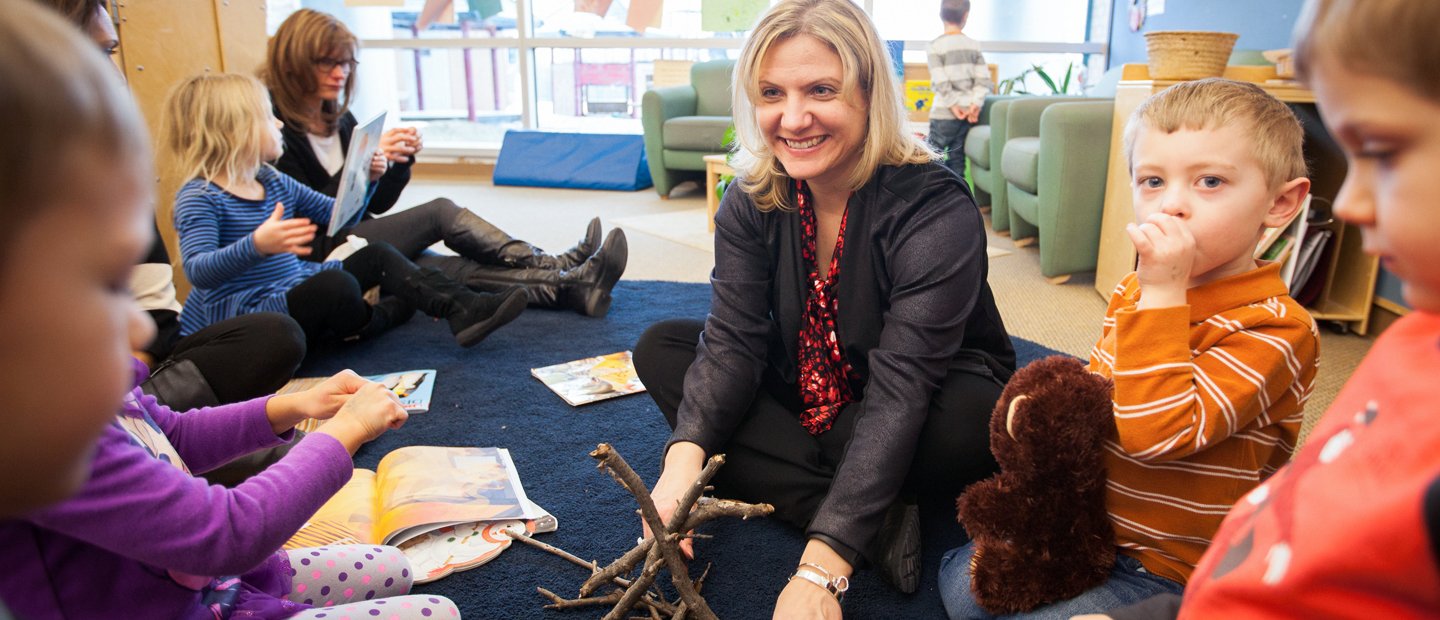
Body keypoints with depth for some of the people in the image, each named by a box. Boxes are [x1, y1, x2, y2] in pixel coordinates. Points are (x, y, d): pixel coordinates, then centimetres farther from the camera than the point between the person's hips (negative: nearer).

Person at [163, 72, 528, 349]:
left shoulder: (273, 181, 10)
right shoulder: (200, 198, -16)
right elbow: (197, 271, -29)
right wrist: (256, 245, -45)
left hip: (294, 286, 9)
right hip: (244, 309, -9)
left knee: (377, 256, 4)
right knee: (335, 284, -32)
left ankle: (464, 309, -12)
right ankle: (374, 321, 3)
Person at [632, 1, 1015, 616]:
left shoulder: (936, 212, -27)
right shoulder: (752, 202, -10)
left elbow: (898, 394, -35)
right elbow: (732, 344, -17)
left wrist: (820, 570, -42)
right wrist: (686, 455, -36)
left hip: (919, 417, -5)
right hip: (807, 400, 6)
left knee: (969, 419, -37)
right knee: (660, 348, -11)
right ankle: (875, 523, -23)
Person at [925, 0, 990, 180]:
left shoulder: (935, 46, -7)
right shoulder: (974, 45, 6)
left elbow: (941, 82, -14)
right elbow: (983, 79, -2)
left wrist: (953, 105, -8)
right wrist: (975, 104, -6)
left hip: (944, 113, -4)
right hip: (968, 112, 4)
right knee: (957, 158, 9)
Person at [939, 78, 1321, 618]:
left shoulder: (1277, 329, -22)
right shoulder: (1135, 291, 1)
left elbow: (1155, 428, -34)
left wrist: (1161, 295, -33)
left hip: (1170, 572, -6)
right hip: (1088, 522, 7)